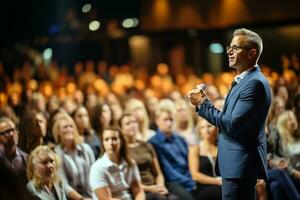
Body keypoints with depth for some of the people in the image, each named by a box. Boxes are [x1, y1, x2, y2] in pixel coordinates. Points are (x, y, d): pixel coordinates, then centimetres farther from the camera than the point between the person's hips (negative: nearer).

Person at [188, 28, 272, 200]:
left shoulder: (255, 83, -17)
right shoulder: (243, 81, 15)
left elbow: (232, 126, -22)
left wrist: (203, 104, -12)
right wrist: (204, 102, 2)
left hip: (241, 165, -10)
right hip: (238, 162, 10)